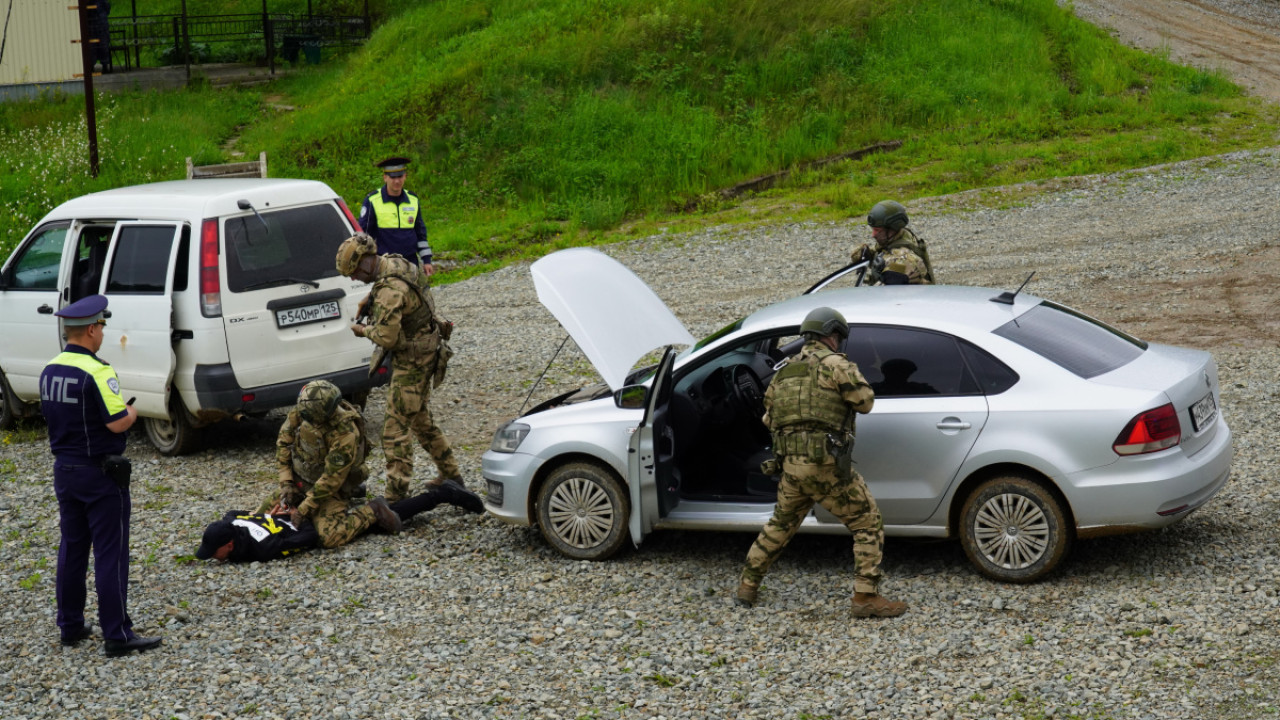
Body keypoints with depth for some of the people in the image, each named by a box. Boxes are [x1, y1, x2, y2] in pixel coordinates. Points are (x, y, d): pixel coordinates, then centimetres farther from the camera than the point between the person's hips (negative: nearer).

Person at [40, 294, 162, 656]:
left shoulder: (50, 371, 6)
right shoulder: (97, 372, -20)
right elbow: (118, 423, -24)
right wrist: (132, 411, -2)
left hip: (64, 470, 8)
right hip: (100, 474, -8)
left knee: (71, 549, 16)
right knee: (110, 555, -4)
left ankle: (70, 626, 23)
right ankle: (117, 635, -3)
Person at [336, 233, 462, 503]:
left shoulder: (390, 289, -28)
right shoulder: (397, 264, 3)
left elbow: (387, 338, -29)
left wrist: (365, 330, -9)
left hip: (412, 361, -10)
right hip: (425, 352, 10)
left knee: (396, 429, -7)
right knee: (420, 418, 24)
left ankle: (396, 498, -6)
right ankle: (451, 474, 34)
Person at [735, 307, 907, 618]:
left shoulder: (784, 371, 18)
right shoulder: (834, 363, -4)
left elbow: (769, 419, 22)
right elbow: (865, 402, -2)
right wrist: (851, 376, 15)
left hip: (790, 465, 7)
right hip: (825, 464, -7)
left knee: (779, 525, 26)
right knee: (868, 523, 4)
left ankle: (747, 587, 32)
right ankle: (866, 597, -2)